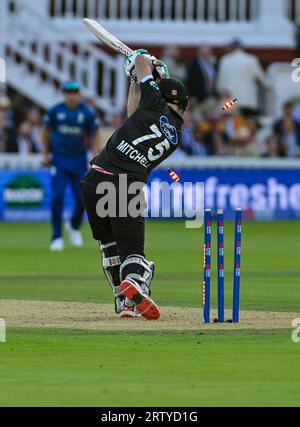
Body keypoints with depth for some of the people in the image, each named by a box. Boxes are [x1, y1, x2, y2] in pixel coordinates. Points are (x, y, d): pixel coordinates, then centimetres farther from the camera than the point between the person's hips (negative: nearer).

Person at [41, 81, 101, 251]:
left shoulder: (89, 113, -5)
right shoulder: (55, 111, -2)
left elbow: (96, 135, 0)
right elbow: (46, 132, 12)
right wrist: (46, 155, 12)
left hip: (79, 160, 0)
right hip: (59, 160, 0)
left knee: (82, 198, 1)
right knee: (57, 197, -10)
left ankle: (75, 227, 31)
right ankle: (57, 237, -3)